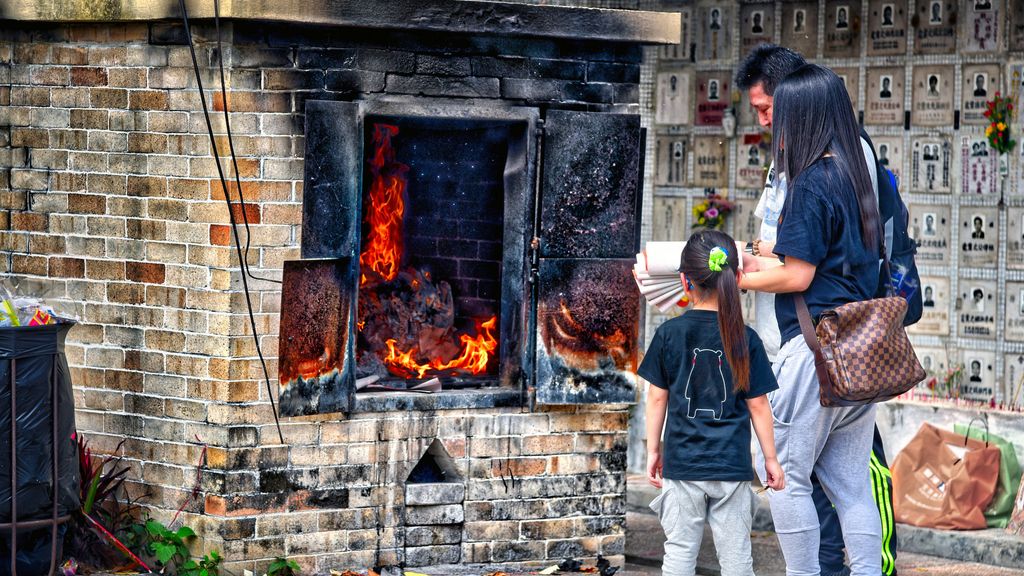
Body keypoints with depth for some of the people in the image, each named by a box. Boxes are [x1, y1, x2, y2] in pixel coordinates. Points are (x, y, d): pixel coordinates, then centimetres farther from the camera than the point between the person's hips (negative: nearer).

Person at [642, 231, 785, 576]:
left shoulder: (669, 334, -5)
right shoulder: (745, 339, -5)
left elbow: (657, 398, 0)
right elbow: (758, 405, 0)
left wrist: (653, 450, 12)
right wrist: (770, 458, 10)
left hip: (681, 463, 0)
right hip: (732, 466, 0)